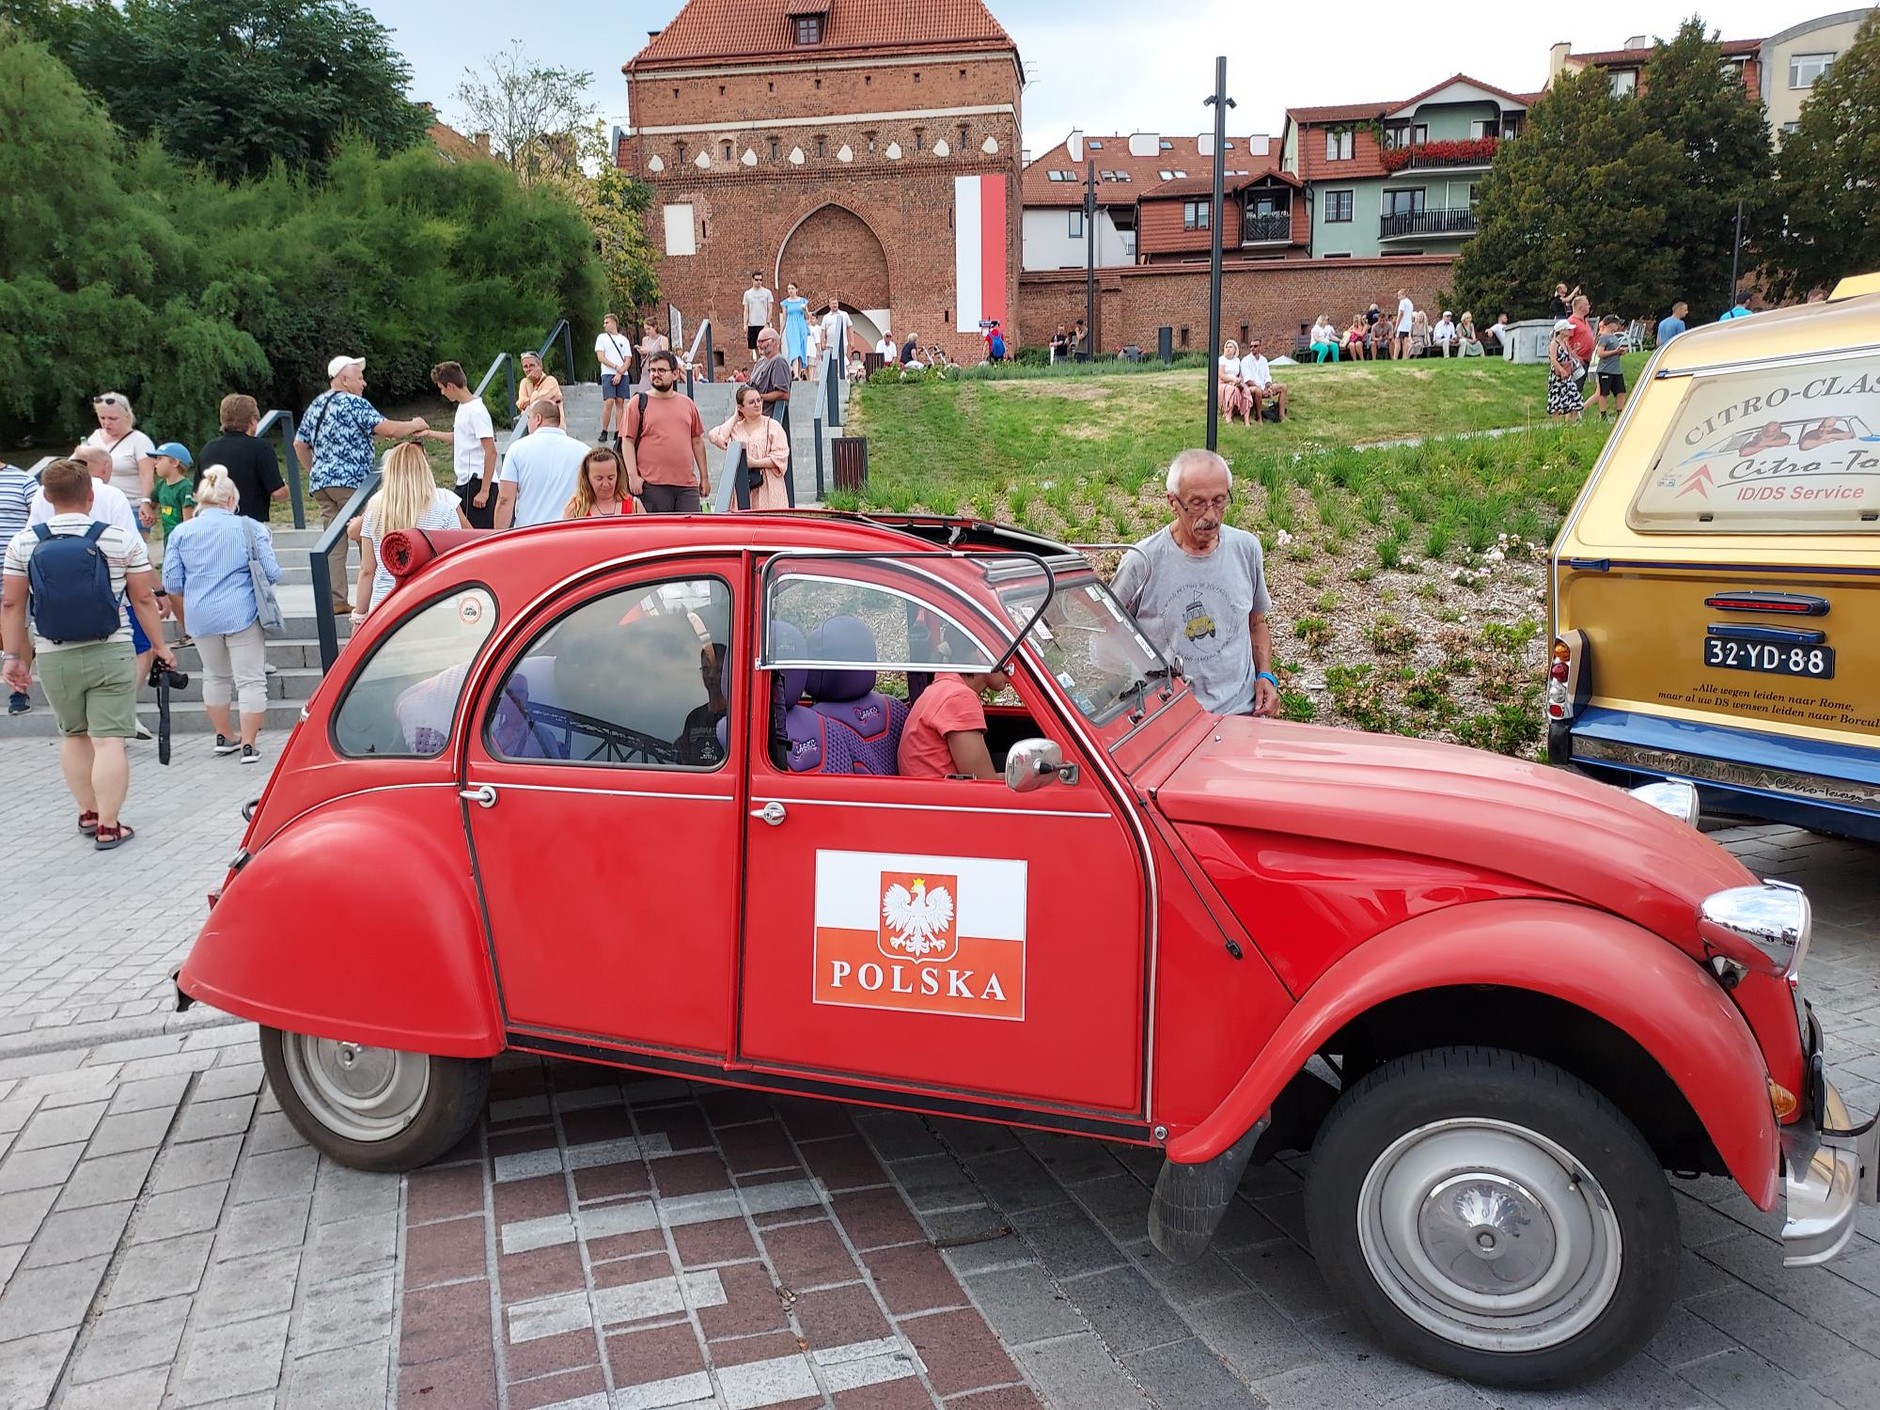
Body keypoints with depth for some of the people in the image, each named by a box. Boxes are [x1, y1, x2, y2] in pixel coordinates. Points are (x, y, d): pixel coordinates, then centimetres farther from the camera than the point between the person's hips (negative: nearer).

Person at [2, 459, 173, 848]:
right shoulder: (122, 541, -6)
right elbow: (144, 600, -1)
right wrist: (159, 645, 9)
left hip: (53, 658, 3)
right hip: (110, 655, -3)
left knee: (73, 735, 20)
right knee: (109, 740, -3)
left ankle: (88, 812, 27)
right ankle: (108, 825, -3)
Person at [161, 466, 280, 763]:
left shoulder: (181, 533, 3)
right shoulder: (250, 528, -4)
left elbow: (172, 583, 3)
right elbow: (272, 573, -4)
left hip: (201, 616, 4)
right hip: (242, 614, -4)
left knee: (215, 675, 21)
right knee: (250, 679, 1)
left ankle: (225, 736, 31)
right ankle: (248, 745, 1)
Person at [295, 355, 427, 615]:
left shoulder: (316, 405, 17)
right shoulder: (353, 403, -6)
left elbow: (299, 444, 20)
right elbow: (387, 429, -12)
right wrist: (414, 426, 4)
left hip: (320, 483, 7)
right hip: (350, 482, -7)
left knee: (333, 543, 6)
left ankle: (335, 602, 3)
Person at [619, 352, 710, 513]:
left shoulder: (687, 404, 15)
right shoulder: (638, 403, 4)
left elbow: (697, 442, 19)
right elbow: (627, 441, 0)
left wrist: (704, 477, 16)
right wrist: (632, 475, -10)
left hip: (687, 484, 4)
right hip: (652, 485, -3)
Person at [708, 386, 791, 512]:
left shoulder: (772, 426, 4)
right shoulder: (735, 427, 15)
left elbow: (781, 457, -4)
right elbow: (715, 437, -4)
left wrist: (754, 463, -13)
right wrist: (735, 418, 6)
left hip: (768, 489, -2)